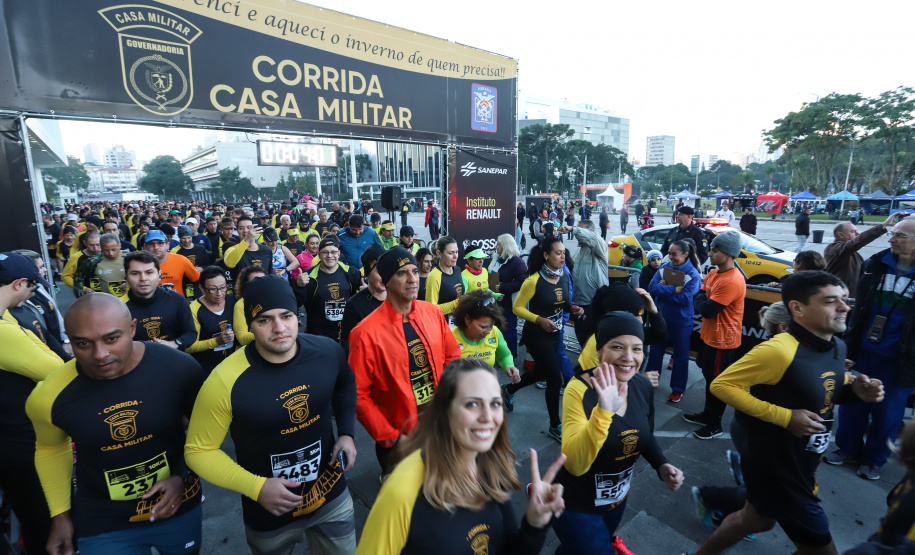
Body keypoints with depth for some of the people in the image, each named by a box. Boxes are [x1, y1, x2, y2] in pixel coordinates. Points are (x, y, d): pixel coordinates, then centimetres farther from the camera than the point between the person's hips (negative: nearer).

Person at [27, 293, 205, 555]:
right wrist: (60, 515, 9)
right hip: (102, 523, 0)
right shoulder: (48, 396, -18)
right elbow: (51, 448, 5)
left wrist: (183, 477, -13)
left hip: (179, 506, 1)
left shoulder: (179, 367, -22)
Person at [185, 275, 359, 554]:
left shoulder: (327, 352, -16)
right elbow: (199, 450, -12)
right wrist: (256, 487, -21)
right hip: (270, 512, -2)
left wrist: (347, 433, -3)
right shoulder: (226, 381, -26)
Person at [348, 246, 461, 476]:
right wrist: (390, 437, -14)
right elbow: (359, 395, -14)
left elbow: (452, 357, 5)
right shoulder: (366, 333, -19)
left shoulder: (433, 313, -6)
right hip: (399, 438, -4)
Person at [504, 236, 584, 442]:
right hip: (536, 335, -7)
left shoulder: (564, 277, -2)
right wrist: (539, 320, -27)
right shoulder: (534, 280, -22)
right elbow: (517, 307, -15)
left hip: (555, 334, 7)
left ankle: (508, 389, 49)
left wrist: (572, 308, -8)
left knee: (541, 372, 22)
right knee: (555, 379, -6)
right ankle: (555, 426, 14)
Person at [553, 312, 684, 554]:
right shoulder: (580, 389, -30)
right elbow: (575, 465, -39)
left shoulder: (643, 386, -12)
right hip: (576, 506, -6)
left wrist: (662, 465, -11)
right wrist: (603, 411, -50)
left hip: (617, 500, 6)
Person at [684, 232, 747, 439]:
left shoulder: (732, 281, -26)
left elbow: (707, 309, -27)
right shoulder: (714, 273, 5)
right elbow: (698, 298, 9)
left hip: (722, 341, -9)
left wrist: (701, 301, -7)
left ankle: (714, 425, 21)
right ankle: (707, 414, 37)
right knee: (709, 377, 21)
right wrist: (704, 301, -13)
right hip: (709, 335, 9)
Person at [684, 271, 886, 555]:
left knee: (756, 521, 27)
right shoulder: (779, 350, -30)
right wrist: (785, 417, -28)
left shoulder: (837, 347, -1)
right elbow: (721, 384, -27)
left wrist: (854, 390, -7)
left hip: (803, 466, 9)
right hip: (775, 469, -9)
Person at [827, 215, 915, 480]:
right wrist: (851, 343, 7)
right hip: (864, 350, 3)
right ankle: (848, 448, 32)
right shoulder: (877, 263, 0)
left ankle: (873, 459, 29)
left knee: (887, 411, 11)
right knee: (853, 402, 13)